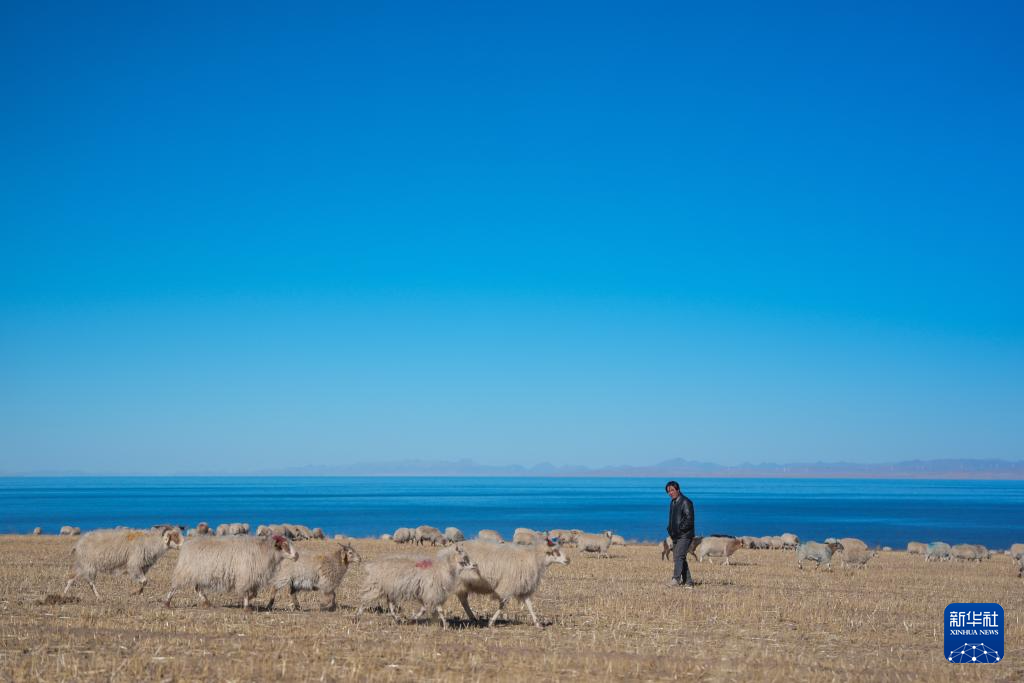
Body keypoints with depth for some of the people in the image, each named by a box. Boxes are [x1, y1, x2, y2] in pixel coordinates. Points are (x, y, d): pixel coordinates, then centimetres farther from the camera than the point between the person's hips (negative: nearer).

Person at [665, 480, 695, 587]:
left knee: (679, 556, -19)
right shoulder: (672, 503, 17)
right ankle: (688, 582, 12)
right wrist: (670, 530, 11)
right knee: (680, 558, 8)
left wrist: (680, 529, -17)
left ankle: (676, 579, -28)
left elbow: (689, 519, -15)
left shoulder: (685, 502, -9)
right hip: (675, 536, 9)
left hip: (684, 535, -9)